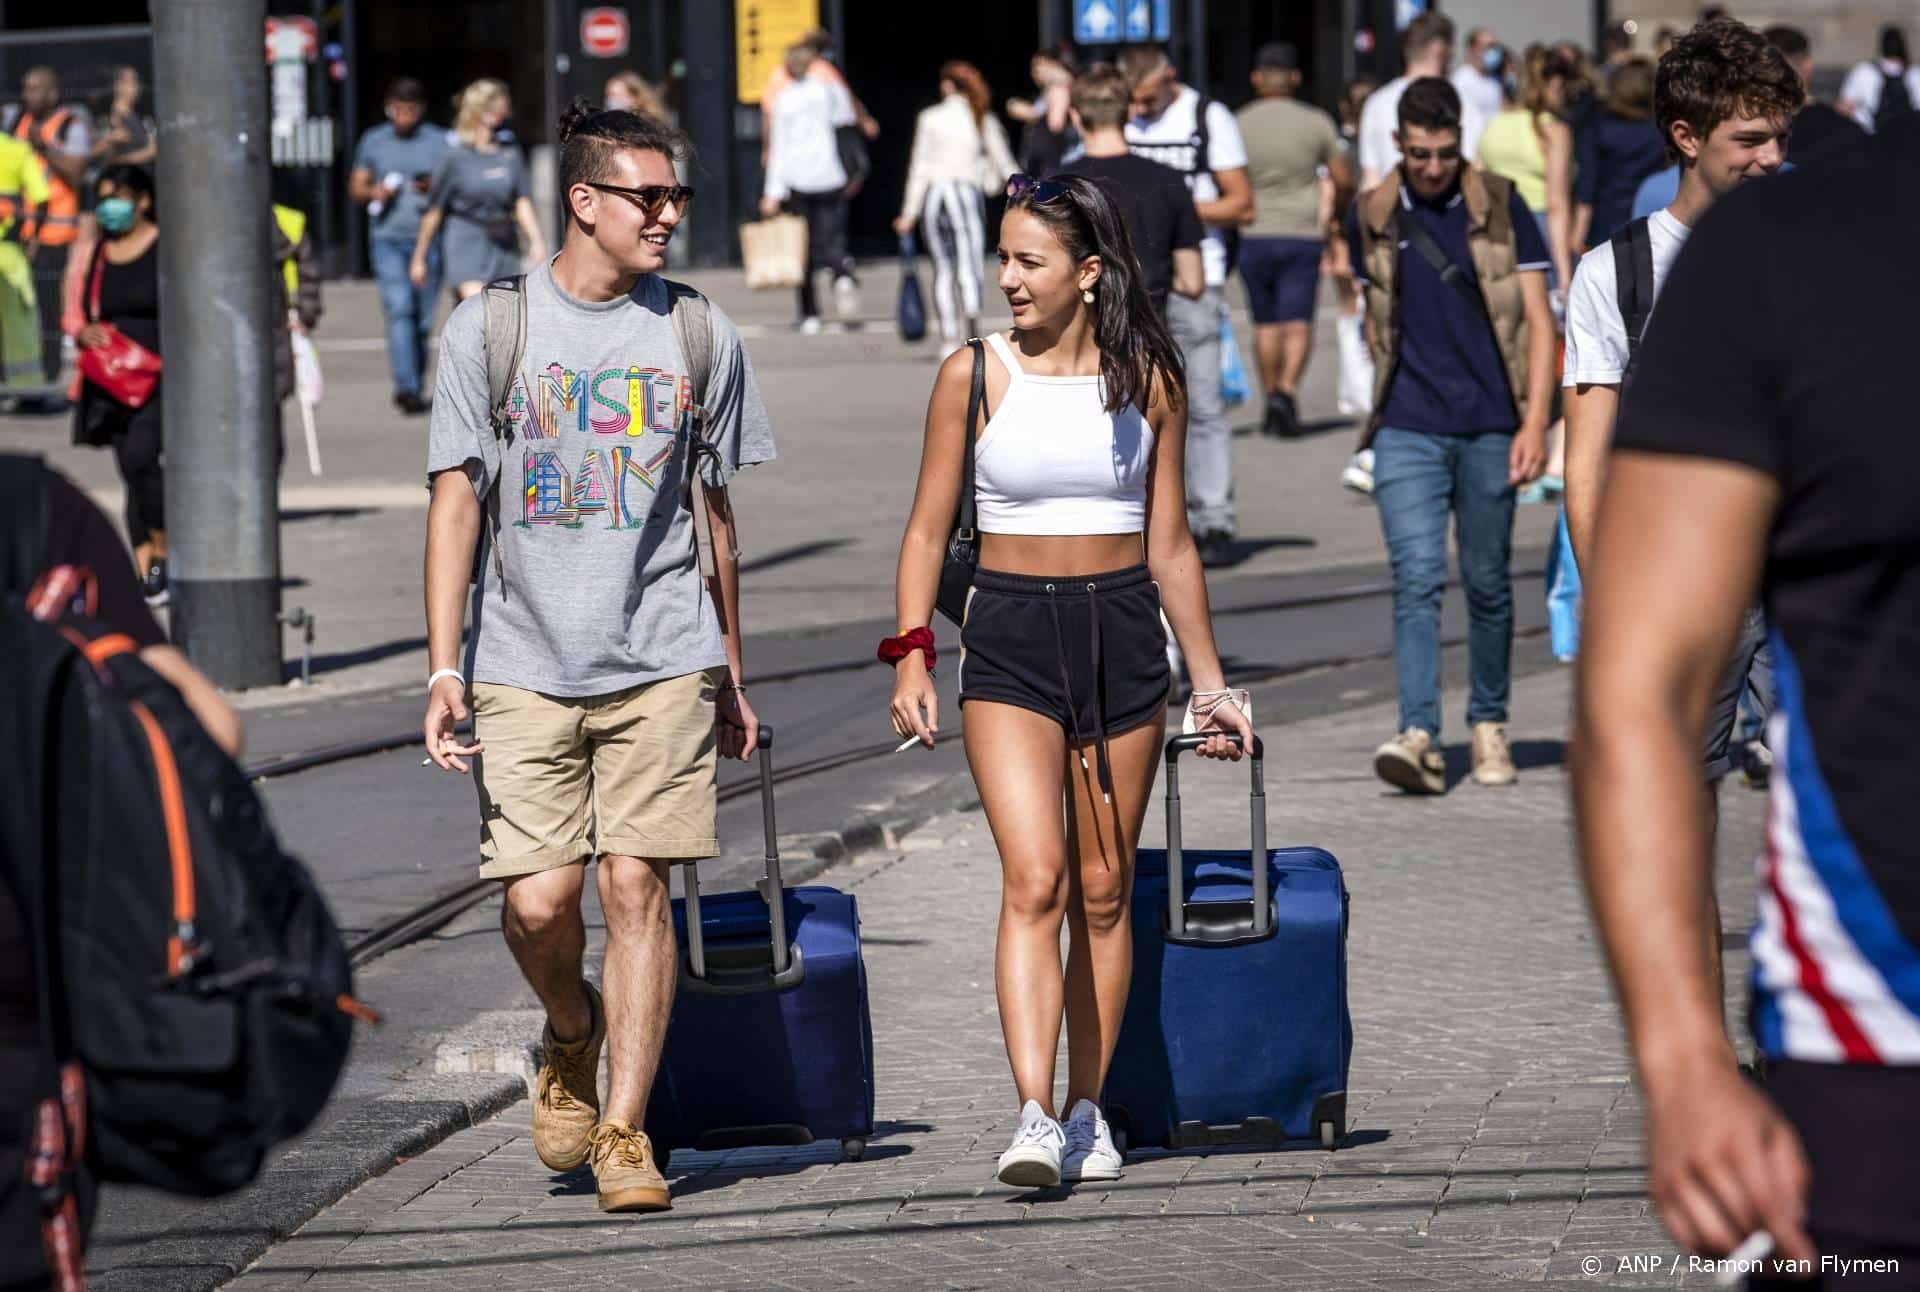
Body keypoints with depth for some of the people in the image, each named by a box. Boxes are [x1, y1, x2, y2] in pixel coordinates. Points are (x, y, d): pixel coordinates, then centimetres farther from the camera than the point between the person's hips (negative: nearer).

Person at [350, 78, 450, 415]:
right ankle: (406, 387, -22)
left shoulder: (439, 142, 4)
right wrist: (374, 192, -8)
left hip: (427, 237, 0)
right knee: (398, 309, -15)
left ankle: (416, 385, 20)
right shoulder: (373, 141, 10)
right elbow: (355, 187, 15)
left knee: (423, 318, 4)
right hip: (387, 238, 0)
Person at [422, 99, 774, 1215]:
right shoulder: (490, 326, 1)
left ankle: (625, 1128, 2)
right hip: (525, 665, -1)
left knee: (636, 887, -5)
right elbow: (457, 501, 1)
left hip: (662, 663, 1)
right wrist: (445, 670, -5)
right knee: (539, 901, -6)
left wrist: (731, 674, 17)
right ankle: (574, 1041, 26)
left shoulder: (699, 337, 7)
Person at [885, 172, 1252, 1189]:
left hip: (1123, 632, 2)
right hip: (1009, 635, -2)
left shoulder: (1148, 378, 4)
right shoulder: (974, 374, 0)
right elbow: (928, 529, 4)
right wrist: (912, 655, -6)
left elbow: (1169, 544, 10)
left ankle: (1089, 1112, 16)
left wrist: (1209, 681, 11)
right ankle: (1034, 1117, -22)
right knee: (1034, 880, -15)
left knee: (1103, 890, 6)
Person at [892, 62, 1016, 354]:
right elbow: (1004, 163, 8)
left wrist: (910, 211, 7)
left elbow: (920, 166, 3)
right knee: (969, 267, -8)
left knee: (943, 269, 10)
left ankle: (949, 338, 8)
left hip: (934, 193, 1)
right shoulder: (984, 120, 3)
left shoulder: (929, 118, 3)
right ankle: (973, 330, -27)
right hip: (967, 191, -1)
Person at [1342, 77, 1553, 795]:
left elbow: (1538, 321, 0)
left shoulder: (1501, 210, 0)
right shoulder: (1372, 219, 6)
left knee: (1487, 583, 8)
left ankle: (1489, 726, 24)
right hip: (1407, 431, 1)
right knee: (1417, 580, -12)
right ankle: (1419, 736, -20)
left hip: (1490, 427, 0)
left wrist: (1534, 422, -10)